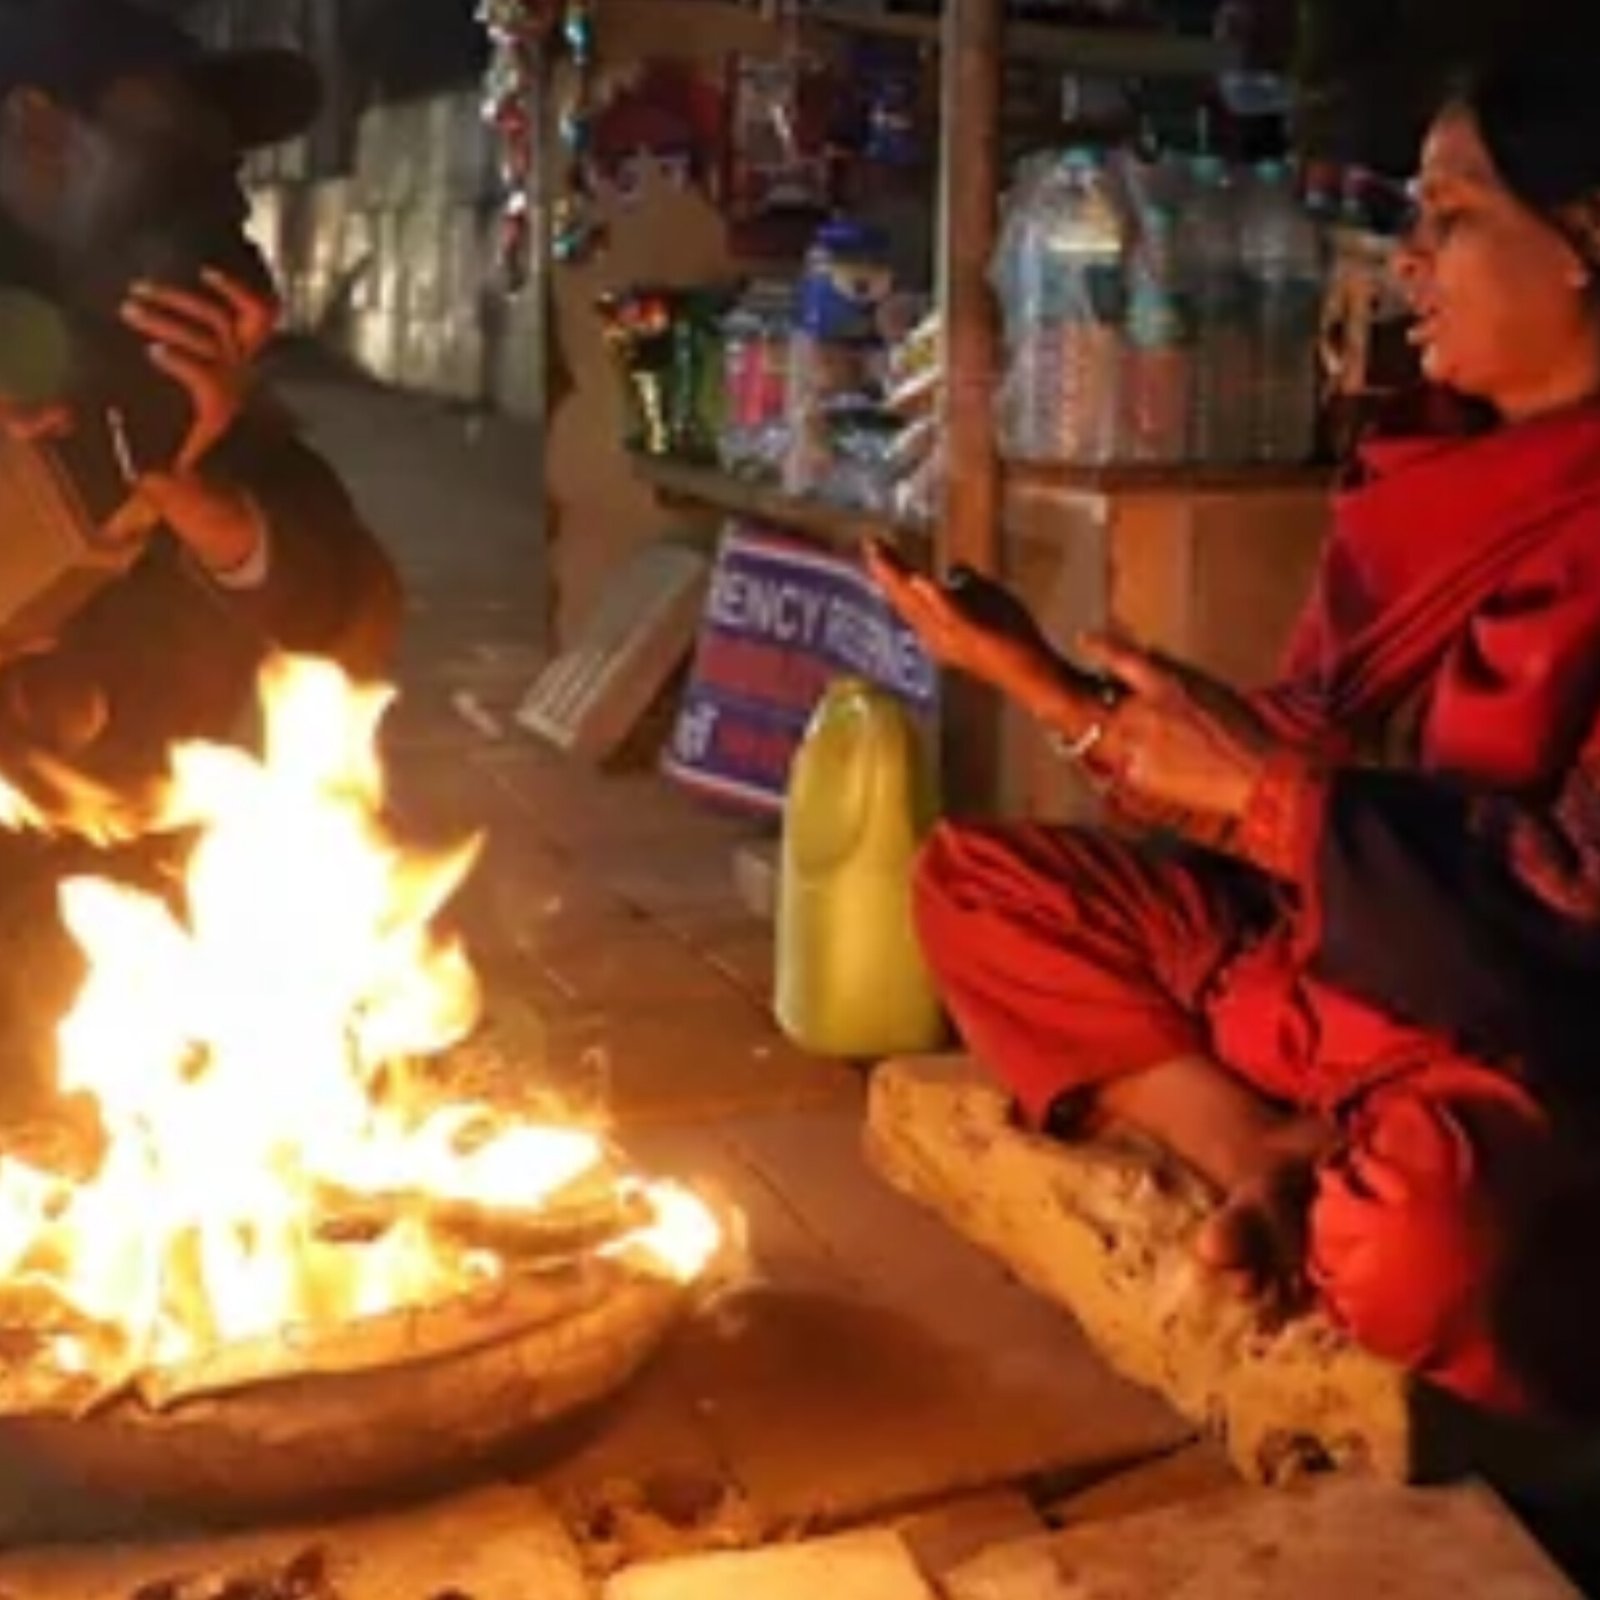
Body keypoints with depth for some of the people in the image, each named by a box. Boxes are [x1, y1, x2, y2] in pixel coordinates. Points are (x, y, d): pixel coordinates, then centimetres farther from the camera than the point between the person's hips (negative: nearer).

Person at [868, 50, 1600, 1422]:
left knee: (1412, 1231, -41)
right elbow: (1288, 771, 8)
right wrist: (1041, 678, 2)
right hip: (1322, 968, 9)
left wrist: (1263, 790, -19)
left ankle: (1325, 1199, -4)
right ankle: (1264, 1155, -13)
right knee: (977, 882, 3)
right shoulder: (1427, 495, 9)